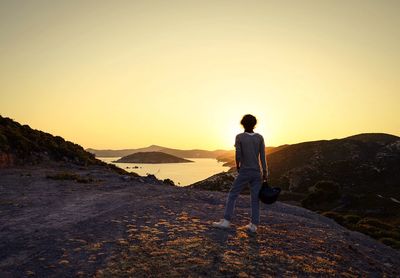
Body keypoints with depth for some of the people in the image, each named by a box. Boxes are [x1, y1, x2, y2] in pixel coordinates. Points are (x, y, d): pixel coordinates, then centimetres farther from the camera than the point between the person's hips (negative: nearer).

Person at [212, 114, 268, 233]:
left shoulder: (239, 137, -7)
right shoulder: (260, 137, 1)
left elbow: (238, 155, -11)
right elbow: (263, 156, -2)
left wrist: (237, 166, 8)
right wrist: (265, 172, 2)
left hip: (244, 172, -3)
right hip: (257, 173, 3)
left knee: (232, 195, 3)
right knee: (255, 198, 7)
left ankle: (226, 221, -2)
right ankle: (253, 225, 6)